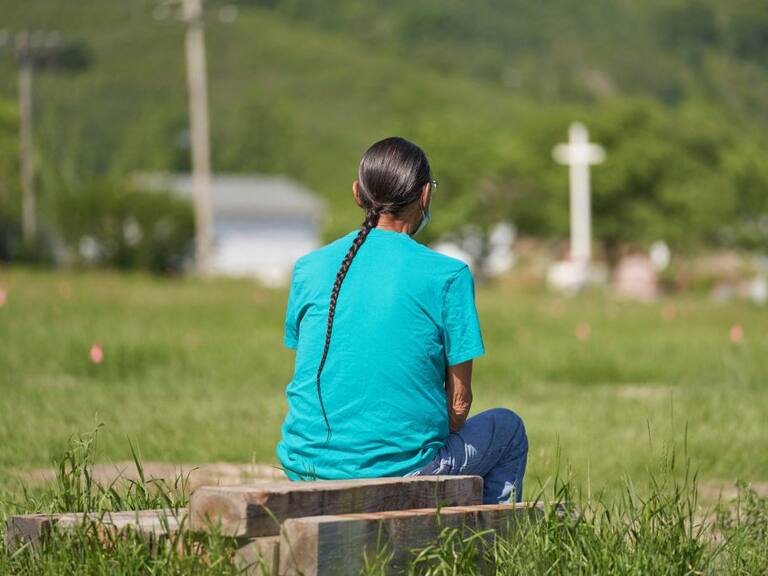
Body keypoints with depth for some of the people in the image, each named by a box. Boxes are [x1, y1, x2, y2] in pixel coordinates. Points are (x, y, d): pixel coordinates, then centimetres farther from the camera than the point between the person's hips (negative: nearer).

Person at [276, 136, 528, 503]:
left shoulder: (308, 268, 3)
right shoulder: (447, 276, -8)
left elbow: (307, 379, 12)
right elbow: (459, 401, -5)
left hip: (307, 472, 5)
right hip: (400, 470, -4)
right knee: (506, 428, 25)